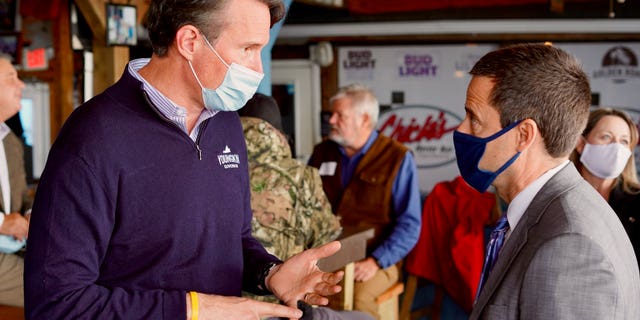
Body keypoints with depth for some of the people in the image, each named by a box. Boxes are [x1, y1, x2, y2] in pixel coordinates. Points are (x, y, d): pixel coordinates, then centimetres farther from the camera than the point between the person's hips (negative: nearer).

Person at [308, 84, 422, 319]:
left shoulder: (398, 158, 0)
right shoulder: (322, 152, 14)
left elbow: (409, 224, -4)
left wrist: (376, 261, -16)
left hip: (376, 259, -3)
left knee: (358, 299, -34)